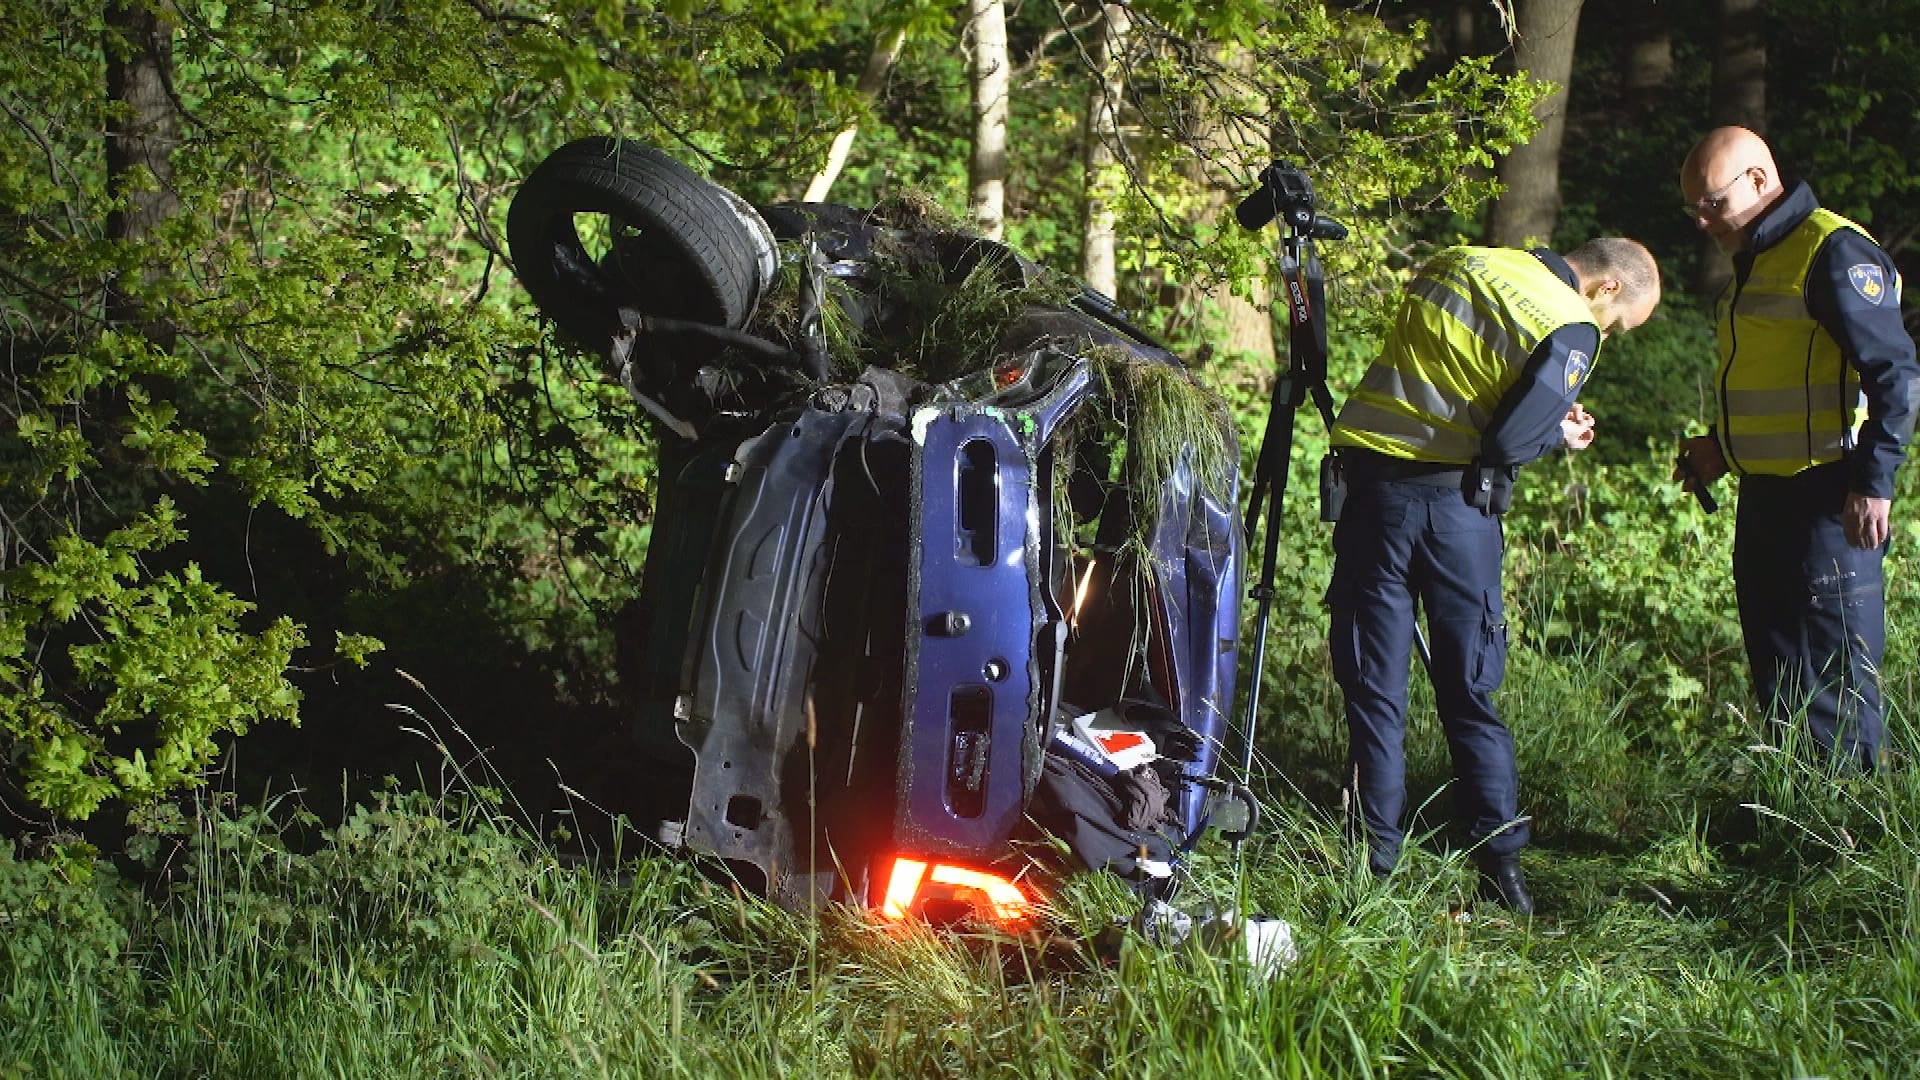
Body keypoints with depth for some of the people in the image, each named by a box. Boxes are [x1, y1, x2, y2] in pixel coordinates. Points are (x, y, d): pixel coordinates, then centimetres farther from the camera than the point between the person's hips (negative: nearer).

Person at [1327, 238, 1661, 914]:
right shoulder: (1570, 330, -8)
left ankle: (1375, 852, 10)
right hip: (1454, 498, -4)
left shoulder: (1451, 265, 14)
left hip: (1370, 479, 4)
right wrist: (1561, 434, 5)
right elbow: (1506, 441, -15)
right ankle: (1499, 860, 10)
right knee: (1468, 692, 7)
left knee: (1373, 687, 8)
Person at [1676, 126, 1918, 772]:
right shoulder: (1755, 262, 18)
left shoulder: (1836, 253, -13)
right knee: (1774, 673, 12)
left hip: (1827, 501, -10)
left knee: (1833, 679, -7)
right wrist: (1723, 447, 16)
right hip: (1765, 497, 10)